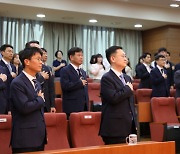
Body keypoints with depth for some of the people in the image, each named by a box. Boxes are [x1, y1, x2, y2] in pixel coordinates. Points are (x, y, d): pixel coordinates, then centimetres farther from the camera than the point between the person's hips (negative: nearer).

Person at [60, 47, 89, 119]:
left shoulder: (83, 72, 20)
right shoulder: (65, 70, -4)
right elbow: (65, 86, -19)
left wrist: (87, 105, 15)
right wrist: (80, 83, -11)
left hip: (84, 107, 7)